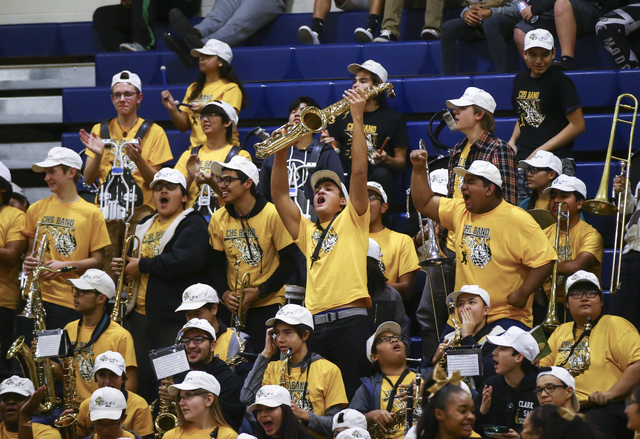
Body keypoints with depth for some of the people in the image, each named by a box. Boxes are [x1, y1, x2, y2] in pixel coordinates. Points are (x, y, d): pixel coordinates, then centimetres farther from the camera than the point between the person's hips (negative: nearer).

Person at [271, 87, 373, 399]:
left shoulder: (352, 221, 11)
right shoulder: (307, 231, 23)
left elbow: (359, 173, 0)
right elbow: (279, 195, 20)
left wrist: (357, 119, -3)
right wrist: (281, 152, 10)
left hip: (350, 323, -5)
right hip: (314, 324, 5)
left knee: (350, 399, -8)